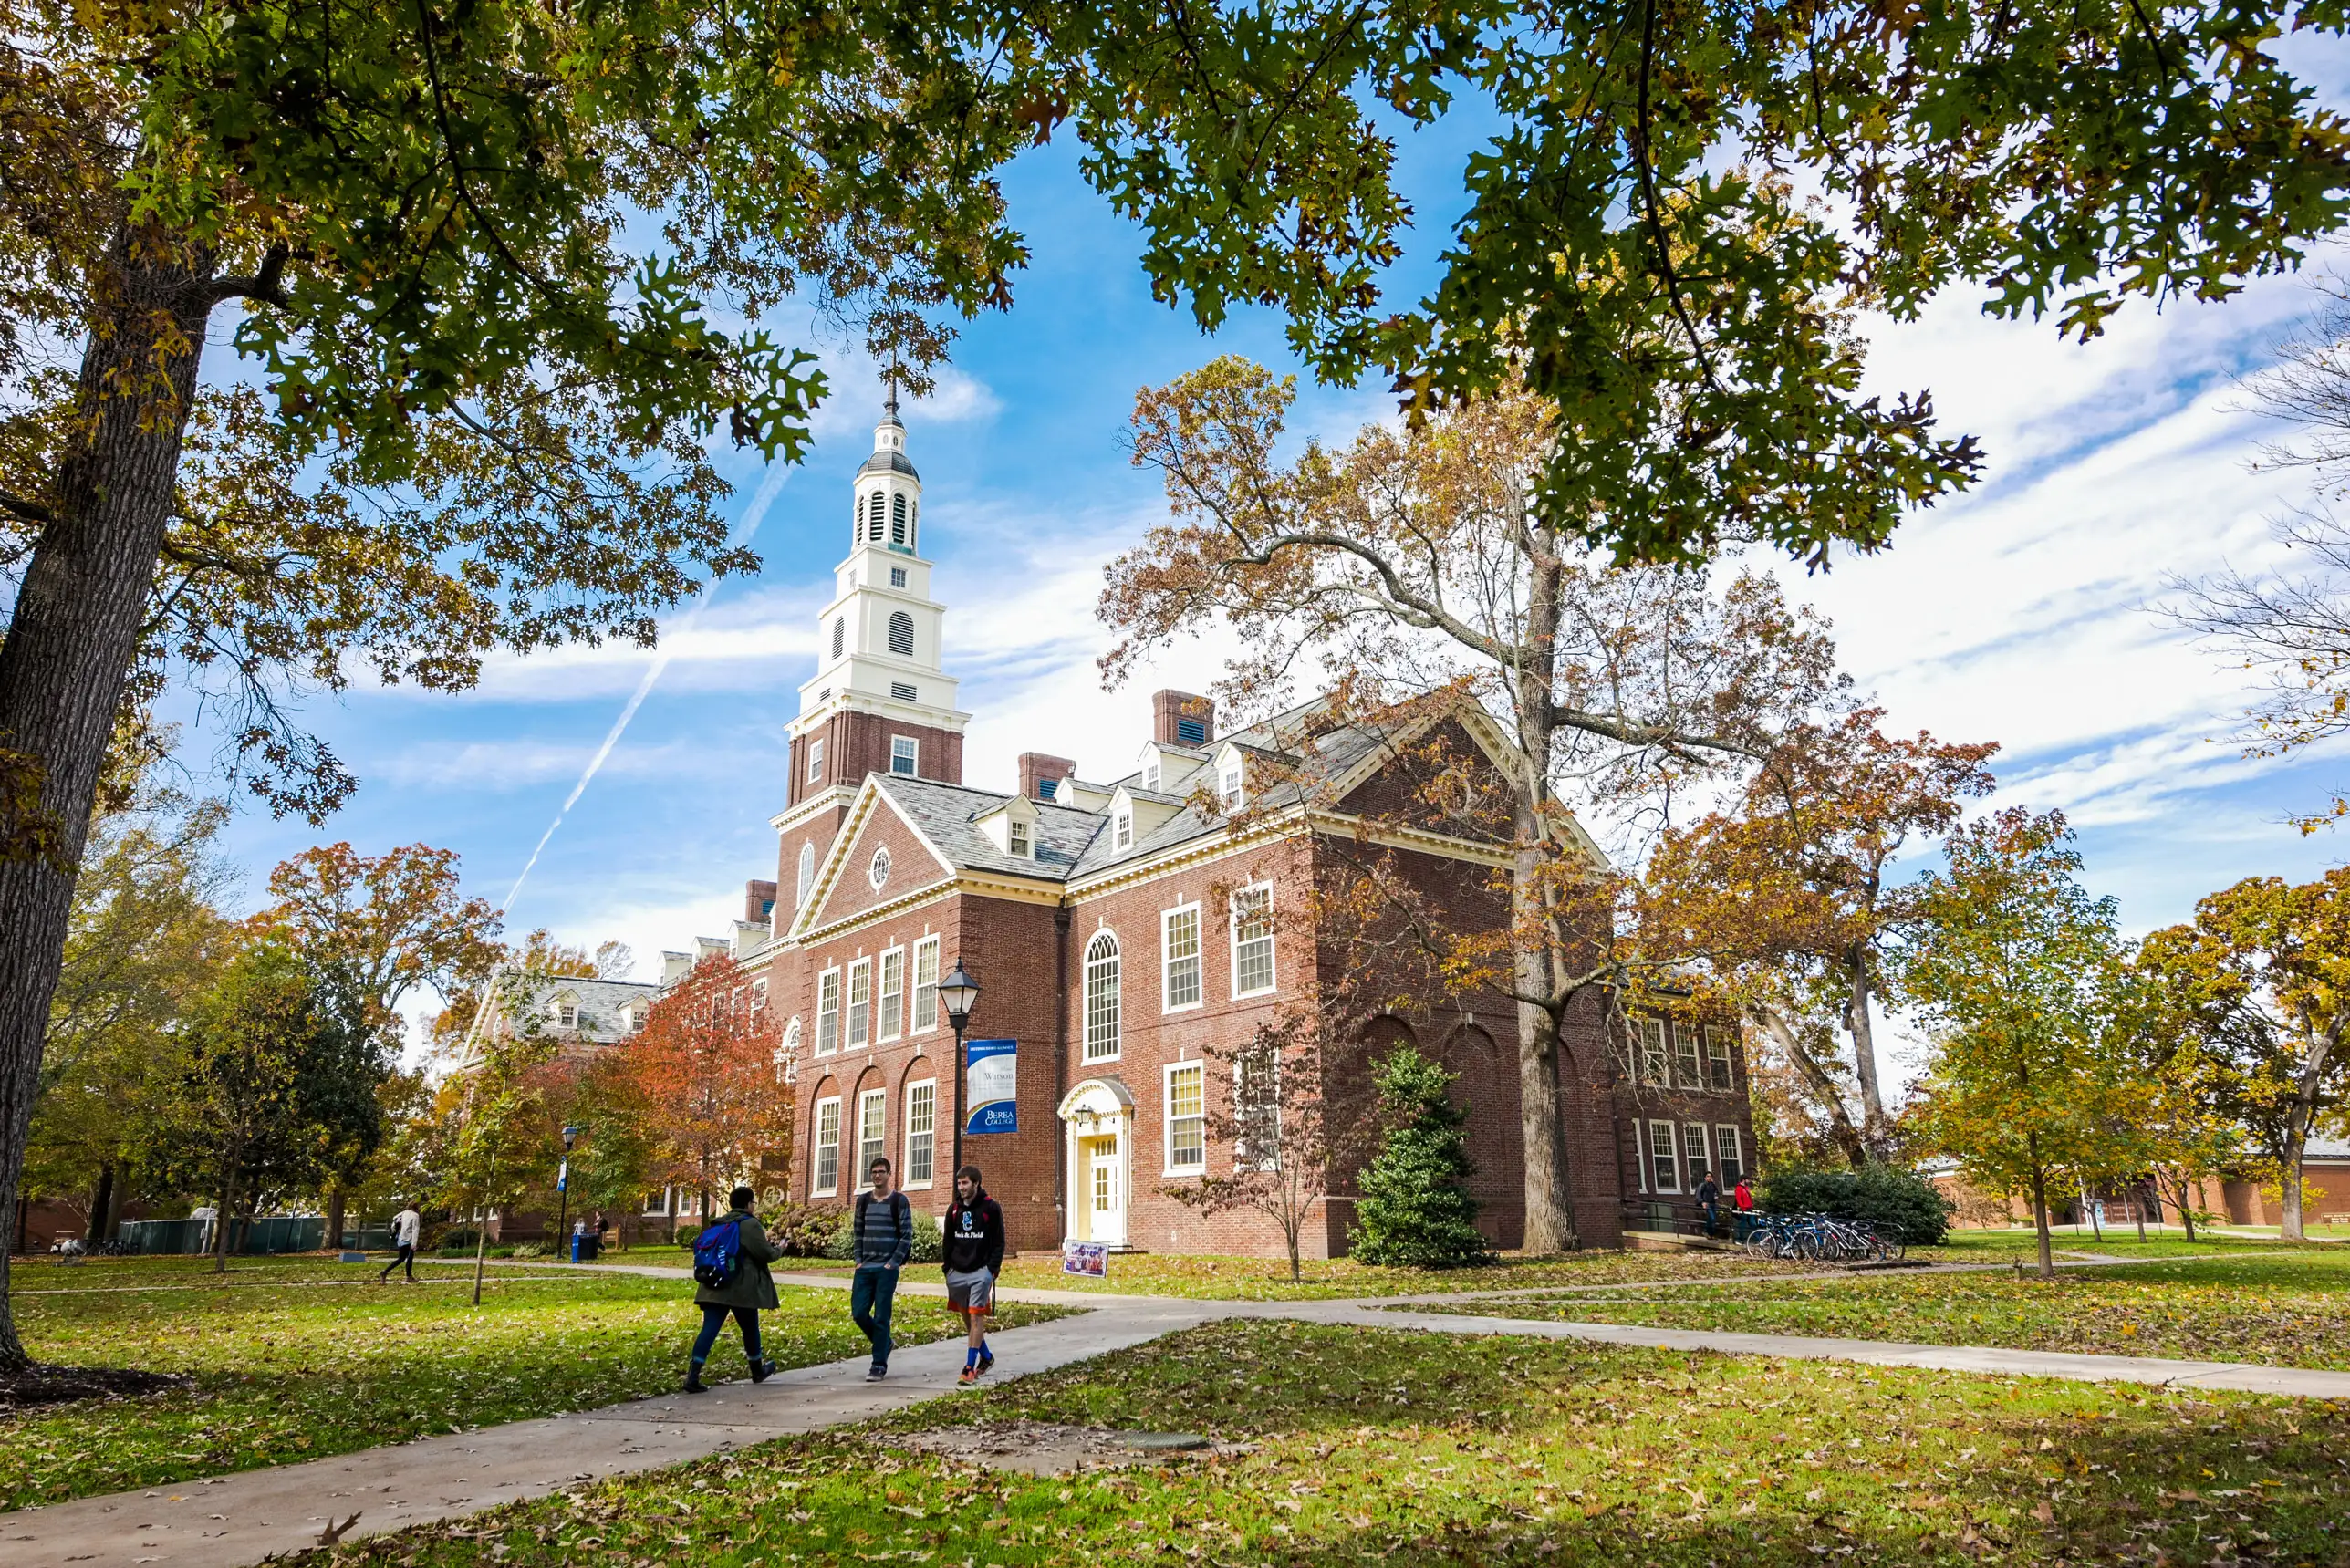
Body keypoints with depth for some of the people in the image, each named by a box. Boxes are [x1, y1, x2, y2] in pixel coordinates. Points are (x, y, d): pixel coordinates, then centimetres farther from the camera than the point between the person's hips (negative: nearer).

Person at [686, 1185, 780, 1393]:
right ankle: (758, 1371, 31)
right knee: (750, 1329, 13)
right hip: (742, 1288, -6)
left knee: (709, 1329, -2)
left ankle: (693, 1377, -16)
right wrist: (778, 1250, 11)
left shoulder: (718, 1224, 13)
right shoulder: (750, 1224, -9)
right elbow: (765, 1254, -12)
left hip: (714, 1288, 6)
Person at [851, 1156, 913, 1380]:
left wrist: (894, 1263, -12)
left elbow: (907, 1235, -6)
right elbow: (858, 1232, 15)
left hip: (887, 1269, -5)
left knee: (881, 1317, -3)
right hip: (865, 1268, 5)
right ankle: (883, 1343, 26)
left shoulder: (899, 1201, -3)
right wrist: (859, 1259, 4)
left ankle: (879, 1365, 6)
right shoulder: (863, 1200, 11)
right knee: (858, 1312, 2)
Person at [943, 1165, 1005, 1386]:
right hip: (957, 1273, 5)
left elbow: (999, 1243, -3)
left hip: (981, 1272, -5)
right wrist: (947, 1268, 8)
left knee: (976, 1318, -8)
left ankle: (969, 1368, -7)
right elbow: (948, 1242, 15)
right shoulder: (954, 1209, 8)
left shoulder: (991, 1208, -5)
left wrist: (993, 1270, -10)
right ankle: (986, 1356, 31)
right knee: (966, 1317, 13)